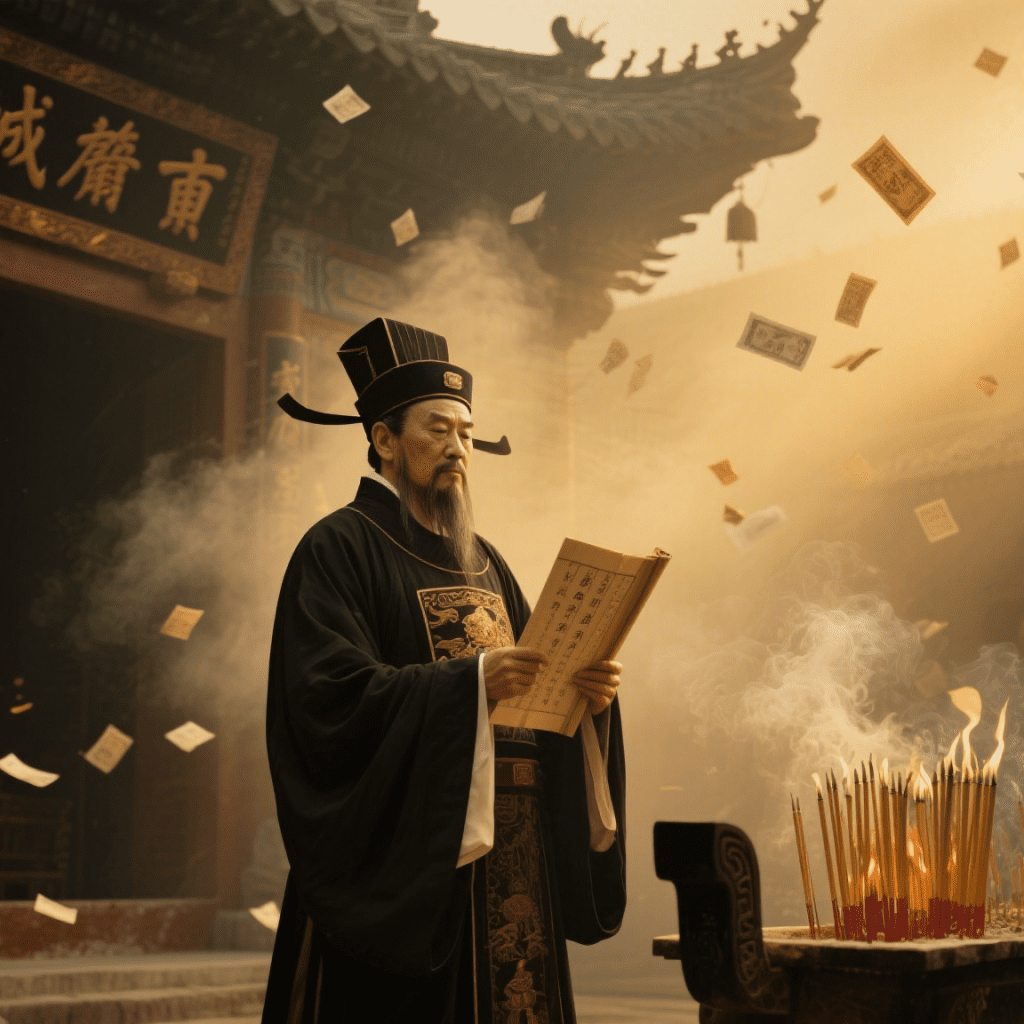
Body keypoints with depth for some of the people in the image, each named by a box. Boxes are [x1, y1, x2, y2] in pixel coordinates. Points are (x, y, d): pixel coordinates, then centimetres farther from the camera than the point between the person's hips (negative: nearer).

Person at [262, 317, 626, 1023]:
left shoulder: (484, 561, 19)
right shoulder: (339, 548, -4)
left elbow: (533, 682, 16)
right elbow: (329, 696, -17)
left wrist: (586, 691, -7)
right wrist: (471, 682, -26)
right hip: (401, 860, -6)